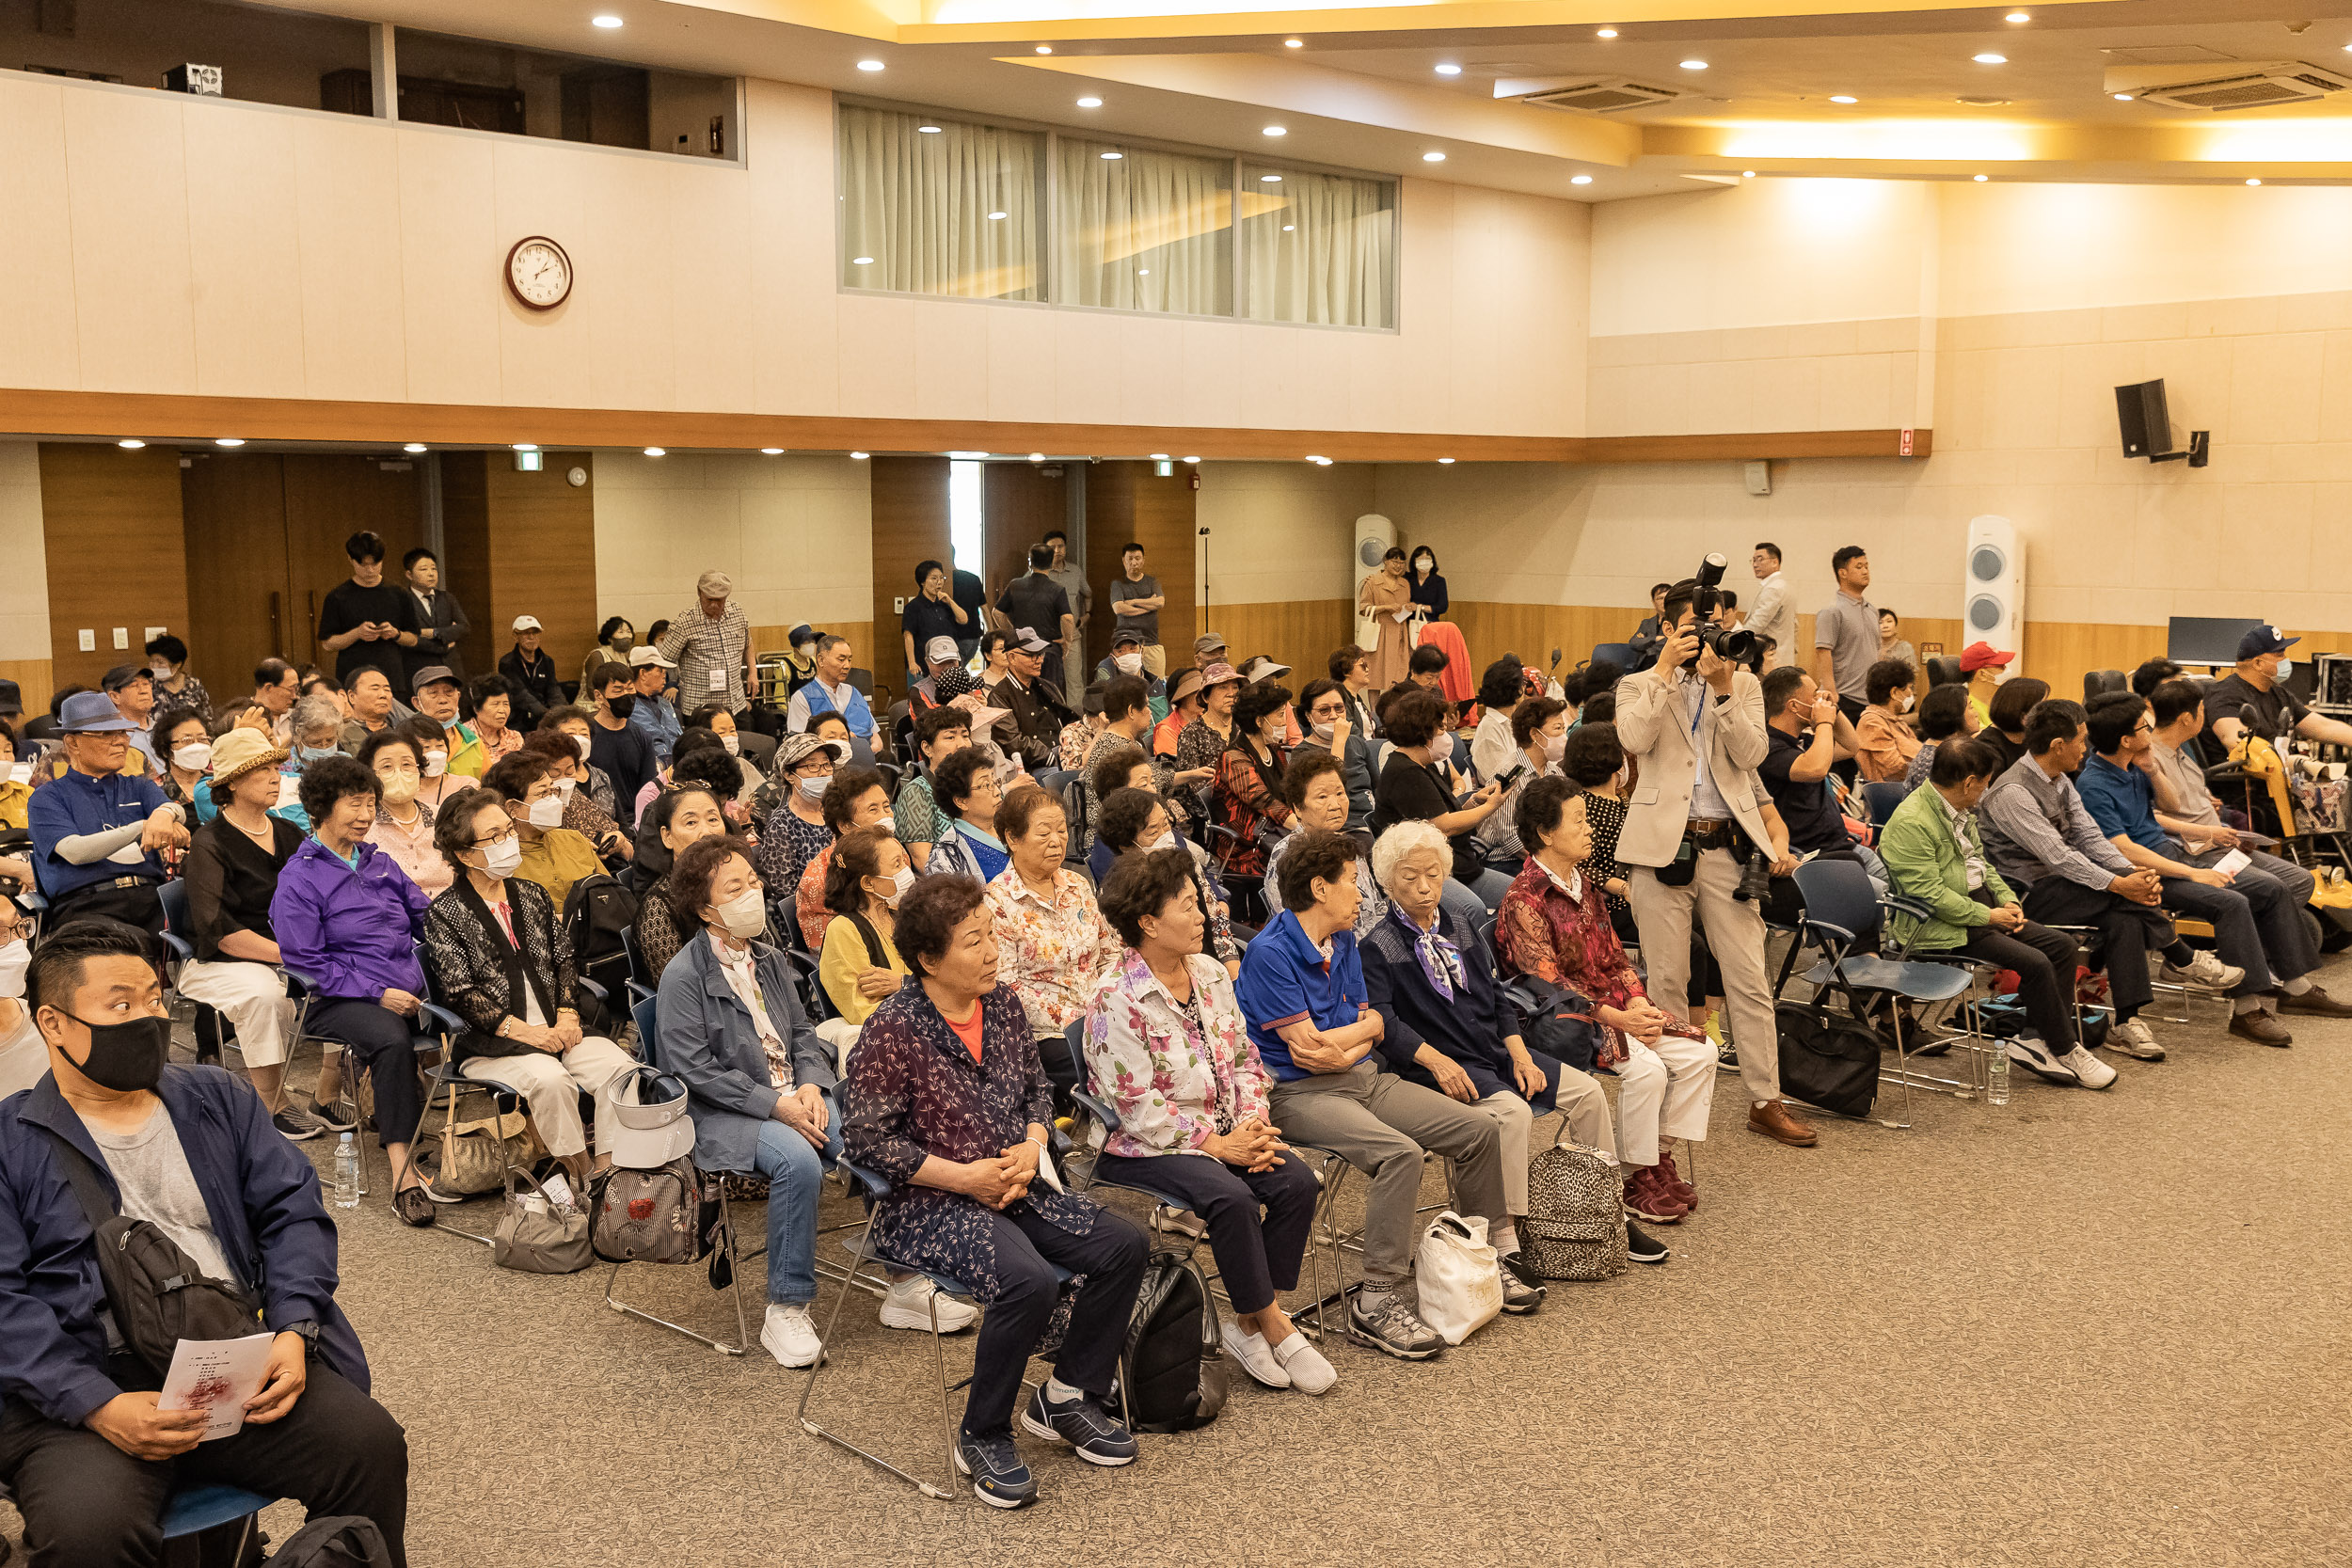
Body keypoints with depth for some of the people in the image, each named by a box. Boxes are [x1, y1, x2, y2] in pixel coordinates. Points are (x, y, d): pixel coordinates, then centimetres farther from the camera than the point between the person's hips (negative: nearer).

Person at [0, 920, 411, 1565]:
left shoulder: (219, 1100, 18)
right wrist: (102, 1408, -19)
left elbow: (293, 1213, 12)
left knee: (372, 1443, -20)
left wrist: (293, 1331, -7)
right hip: (85, 1388, -3)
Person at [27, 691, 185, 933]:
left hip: (150, 897, 3)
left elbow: (178, 812, 2)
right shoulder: (48, 798, 11)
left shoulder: (137, 787, 23)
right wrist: (142, 827, -20)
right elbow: (74, 851, -7)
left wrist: (164, 814, -24)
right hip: (85, 904, -3)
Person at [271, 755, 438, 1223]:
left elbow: (428, 918, 23)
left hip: (409, 988, 6)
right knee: (392, 1039, -38)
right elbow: (304, 963, -6)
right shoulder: (299, 878, 1)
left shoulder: (379, 863, 21)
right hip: (337, 998, -6)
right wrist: (376, 993, -15)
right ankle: (402, 1172, -37)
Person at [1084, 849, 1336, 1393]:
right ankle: (1272, 1327, -11)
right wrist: (1218, 1144, -18)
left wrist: (1251, 1125, -7)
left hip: (1226, 1130, 7)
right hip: (1141, 1147, -7)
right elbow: (1139, 1109, -19)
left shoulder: (1211, 973, 7)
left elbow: (1244, 1059, 11)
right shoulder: (1116, 1000, -17)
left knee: (1296, 1180, -16)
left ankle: (1254, 1325, -6)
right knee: (1231, 1196, -31)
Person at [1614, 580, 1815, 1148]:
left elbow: (1752, 752, -3)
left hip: (1729, 847, 2)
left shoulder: (1744, 685, 13)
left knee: (1750, 982, 2)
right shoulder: (1639, 685, 8)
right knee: (1666, 983, 5)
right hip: (1663, 846, -1)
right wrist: (1666, 669, -12)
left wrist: (1723, 689, -12)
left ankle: (1765, 1101, 10)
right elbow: (1634, 739, -14)